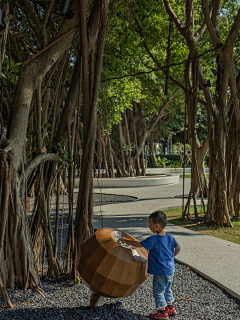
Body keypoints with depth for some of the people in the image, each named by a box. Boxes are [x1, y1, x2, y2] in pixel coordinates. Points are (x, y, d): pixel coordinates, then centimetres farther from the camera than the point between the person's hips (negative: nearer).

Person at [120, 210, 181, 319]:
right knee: (167, 289, 24)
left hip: (160, 272, -8)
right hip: (170, 269, 8)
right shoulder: (170, 237, -3)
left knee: (158, 292, 9)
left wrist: (126, 241, -2)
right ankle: (170, 307, 36)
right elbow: (178, 248, 9)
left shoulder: (153, 240, -23)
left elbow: (138, 244, -15)